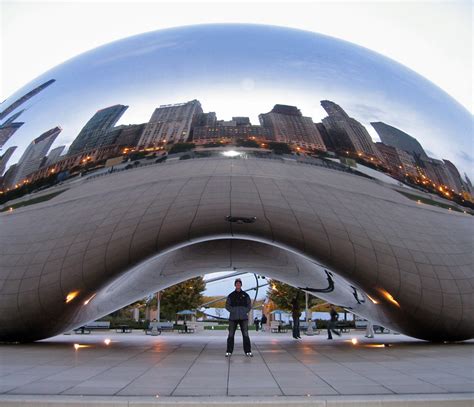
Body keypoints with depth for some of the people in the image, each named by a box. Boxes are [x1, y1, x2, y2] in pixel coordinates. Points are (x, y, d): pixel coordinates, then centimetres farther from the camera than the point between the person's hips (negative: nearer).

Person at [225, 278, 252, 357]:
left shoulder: (245, 295, 8)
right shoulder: (231, 295, 6)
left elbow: (249, 306, 11)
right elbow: (227, 305, 5)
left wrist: (245, 312, -4)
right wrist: (233, 311, -8)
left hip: (243, 318, 0)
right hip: (233, 318, 0)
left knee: (245, 335, -3)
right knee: (231, 335, 1)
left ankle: (248, 351, 3)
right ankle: (229, 351, 8)